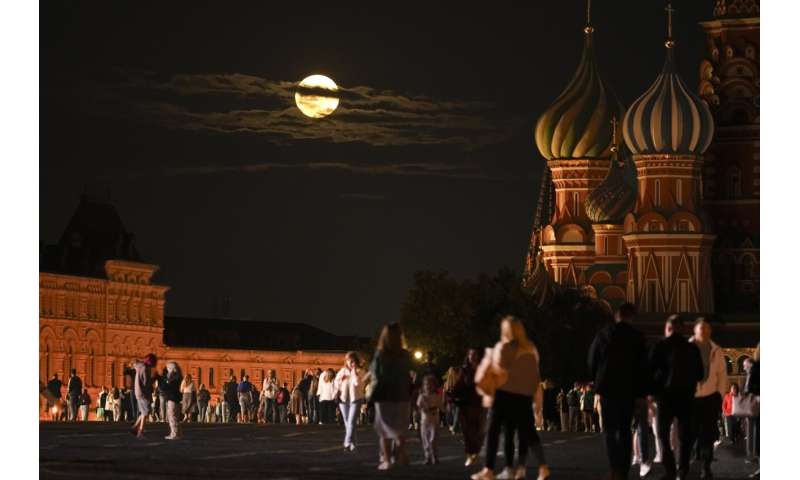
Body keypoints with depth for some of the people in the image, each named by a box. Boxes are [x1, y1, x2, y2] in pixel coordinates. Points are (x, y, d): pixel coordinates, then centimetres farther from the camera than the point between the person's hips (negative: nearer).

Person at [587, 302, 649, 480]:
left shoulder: (603, 335, 0)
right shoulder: (637, 337, -3)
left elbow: (592, 362, 5)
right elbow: (642, 367, -3)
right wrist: (641, 394, 2)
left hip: (607, 388, 0)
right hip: (628, 390, 0)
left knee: (610, 429, 4)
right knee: (624, 429, 8)